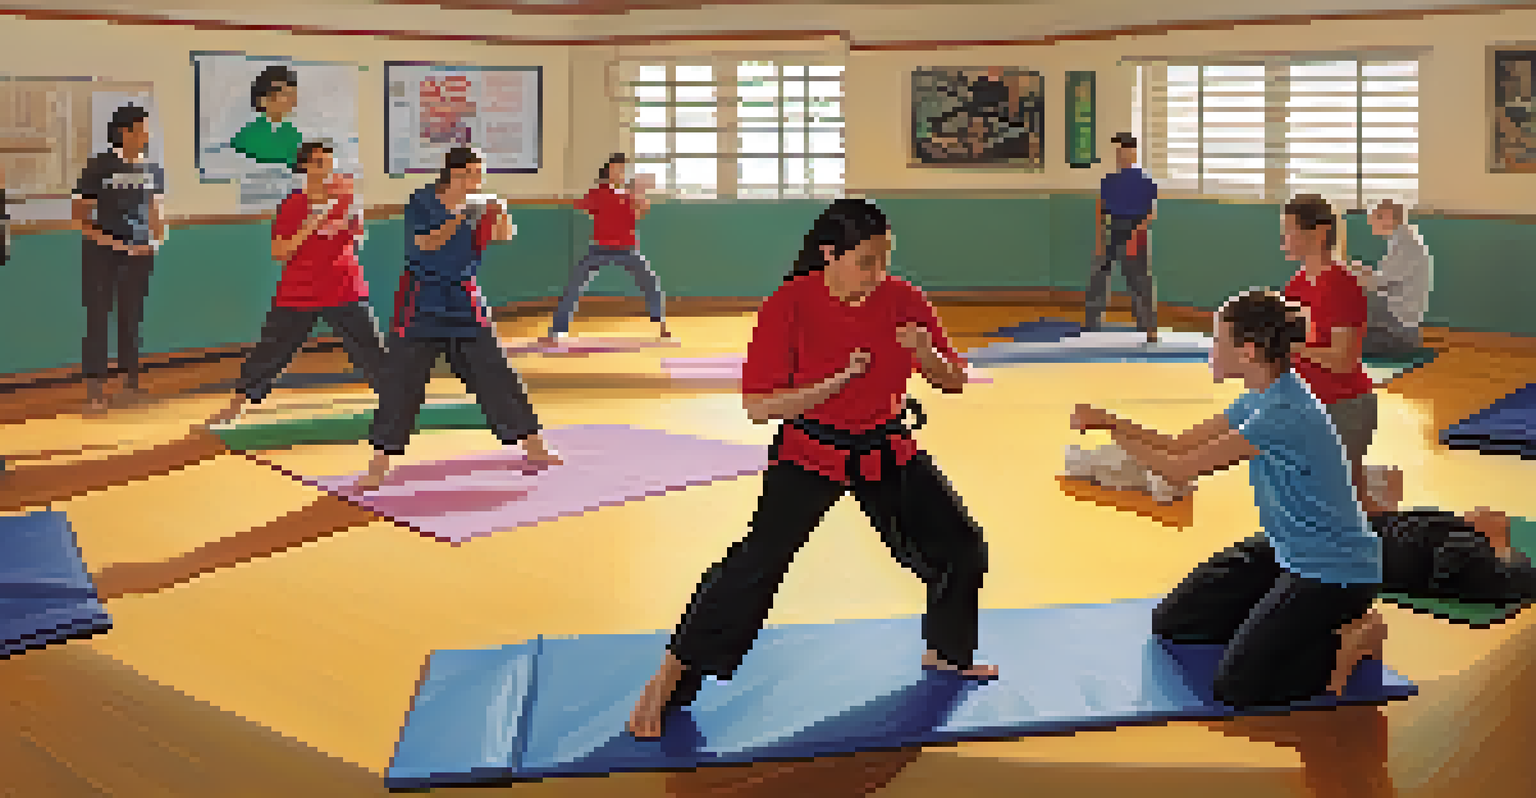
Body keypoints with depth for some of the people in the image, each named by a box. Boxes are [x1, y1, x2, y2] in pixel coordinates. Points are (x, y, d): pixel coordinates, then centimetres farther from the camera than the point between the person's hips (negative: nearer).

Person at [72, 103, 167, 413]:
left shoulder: (152, 170, 5)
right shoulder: (98, 167, -9)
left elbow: (156, 213, 14)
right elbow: (80, 216, -7)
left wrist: (156, 240, -3)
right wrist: (105, 240, -17)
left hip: (138, 254, 4)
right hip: (100, 255, -4)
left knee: (132, 318, 10)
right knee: (98, 318, -2)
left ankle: (131, 382, 19)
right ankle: (95, 389, 2)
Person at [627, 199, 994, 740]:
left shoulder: (903, 300, -9)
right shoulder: (789, 307, -19)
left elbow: (953, 382, -1)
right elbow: (757, 406, -21)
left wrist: (926, 355, -24)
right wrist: (838, 381, -31)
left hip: (888, 452, 5)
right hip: (811, 452, -5)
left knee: (960, 549, 10)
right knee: (760, 559, -20)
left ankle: (946, 653, 37)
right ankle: (669, 679, -10)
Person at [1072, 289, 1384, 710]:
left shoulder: (1283, 412, -29)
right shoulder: (1264, 396, 1)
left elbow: (1179, 469, -25)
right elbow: (1178, 445, 5)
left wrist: (1111, 428, -16)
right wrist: (1107, 420, -8)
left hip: (1337, 572, -9)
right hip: (1288, 551, 9)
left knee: (1234, 687, -15)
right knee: (1171, 623, 11)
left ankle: (1353, 638, 2)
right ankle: (1286, 623, 20)